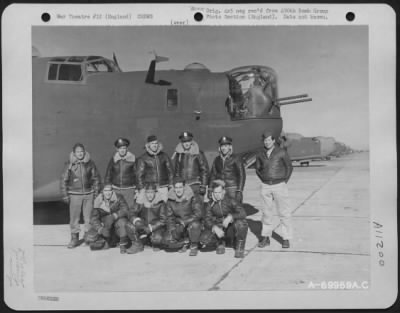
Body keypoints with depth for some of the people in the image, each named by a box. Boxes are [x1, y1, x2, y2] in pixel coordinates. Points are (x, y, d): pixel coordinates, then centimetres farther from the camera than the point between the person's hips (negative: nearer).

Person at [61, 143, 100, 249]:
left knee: (89, 217, 5)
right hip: (75, 194, -1)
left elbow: (96, 178, 9)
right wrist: (65, 195, -1)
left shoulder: (90, 163, -1)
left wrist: (96, 192, 5)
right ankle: (74, 238, 12)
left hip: (88, 193, 1)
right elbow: (63, 180, 2)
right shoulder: (70, 165, -4)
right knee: (74, 217, 1)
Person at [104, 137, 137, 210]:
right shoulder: (113, 159, 3)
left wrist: (137, 190, -1)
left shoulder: (132, 159, -2)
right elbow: (108, 175, 10)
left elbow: (137, 175, 1)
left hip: (129, 189, -2)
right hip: (115, 189, 2)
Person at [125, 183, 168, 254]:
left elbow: (163, 220, -9)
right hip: (143, 230, 3)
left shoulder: (160, 203, -4)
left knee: (157, 238, -35)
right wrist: (137, 221, -27)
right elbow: (131, 213, -5)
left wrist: (151, 228, -19)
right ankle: (137, 245, -1)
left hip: (156, 228, -2)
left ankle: (156, 245, 5)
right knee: (129, 226, -23)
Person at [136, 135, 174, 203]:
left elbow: (170, 170, 13)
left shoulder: (164, 156, 7)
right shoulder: (143, 158, 0)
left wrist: (171, 185, 7)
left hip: (163, 187, 2)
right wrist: (141, 188, -3)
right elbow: (139, 174, 2)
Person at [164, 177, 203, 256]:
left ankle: (194, 246, -13)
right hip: (179, 226, 3)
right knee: (168, 240, -19)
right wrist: (172, 229, -11)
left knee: (194, 225, -39)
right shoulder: (170, 200, -2)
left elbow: (198, 214, -20)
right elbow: (170, 217, 4)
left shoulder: (193, 198, -13)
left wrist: (184, 222, -26)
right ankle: (185, 241, 9)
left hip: (192, 221, -3)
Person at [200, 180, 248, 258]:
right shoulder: (210, 205, 1)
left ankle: (239, 248, -10)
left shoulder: (231, 201, -8)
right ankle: (220, 243, 8)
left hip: (231, 230, -2)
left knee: (241, 223, -36)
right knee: (204, 239, -27)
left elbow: (242, 213, -21)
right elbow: (207, 221, -7)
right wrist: (215, 228, -28)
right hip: (218, 230, 2)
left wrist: (230, 217, -39)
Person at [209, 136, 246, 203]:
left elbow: (242, 175, -4)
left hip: (233, 190, -3)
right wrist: (210, 190, 9)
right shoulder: (217, 160, 12)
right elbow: (213, 175, 15)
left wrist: (239, 191, -10)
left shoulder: (236, 159, -1)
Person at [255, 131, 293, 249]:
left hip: (279, 185, -3)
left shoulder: (281, 152, -5)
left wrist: (284, 182, 0)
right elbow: (258, 169, 17)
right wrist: (263, 180, 7)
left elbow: (289, 167, 4)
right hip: (265, 186, 3)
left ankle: (286, 238, 7)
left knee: (284, 212, -1)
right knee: (266, 212, 8)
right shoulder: (260, 154, 4)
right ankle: (265, 237, 17)